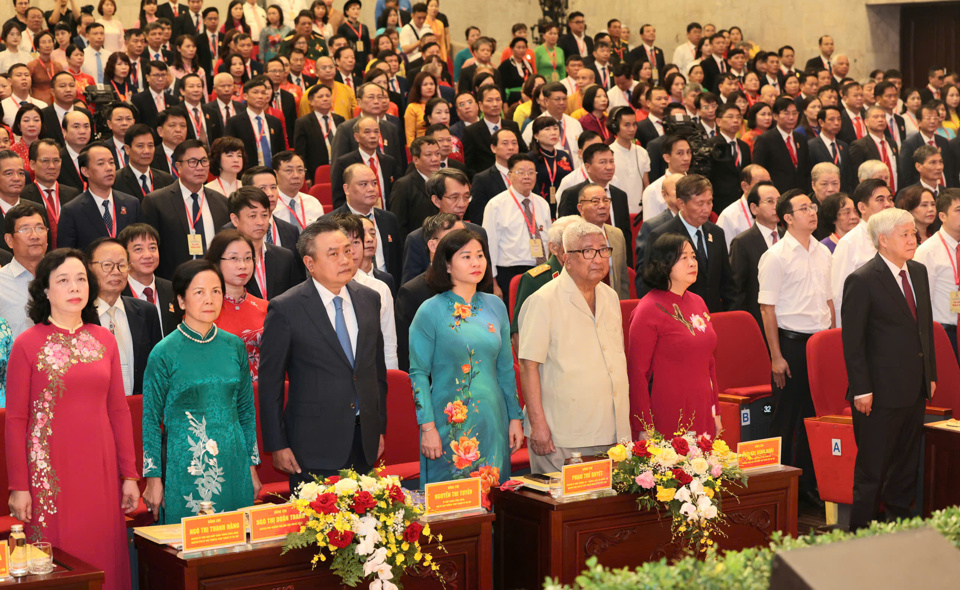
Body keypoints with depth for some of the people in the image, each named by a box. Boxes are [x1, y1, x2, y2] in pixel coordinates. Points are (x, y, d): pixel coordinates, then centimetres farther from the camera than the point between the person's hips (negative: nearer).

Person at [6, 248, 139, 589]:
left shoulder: (104, 340, 8)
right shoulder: (27, 344, -3)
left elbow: (119, 410, 9)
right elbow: (16, 420, -3)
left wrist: (129, 474, 6)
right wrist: (18, 486, -6)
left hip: (101, 470, 3)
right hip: (51, 470, -3)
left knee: (104, 556, 5)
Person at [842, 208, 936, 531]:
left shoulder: (918, 272, 10)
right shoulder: (862, 281, -13)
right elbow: (852, 342, -13)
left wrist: (930, 374, 14)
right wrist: (861, 389, -16)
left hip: (915, 390, 7)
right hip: (881, 392, -7)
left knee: (908, 463, 14)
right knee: (872, 467, 0)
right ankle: (861, 529, 10)